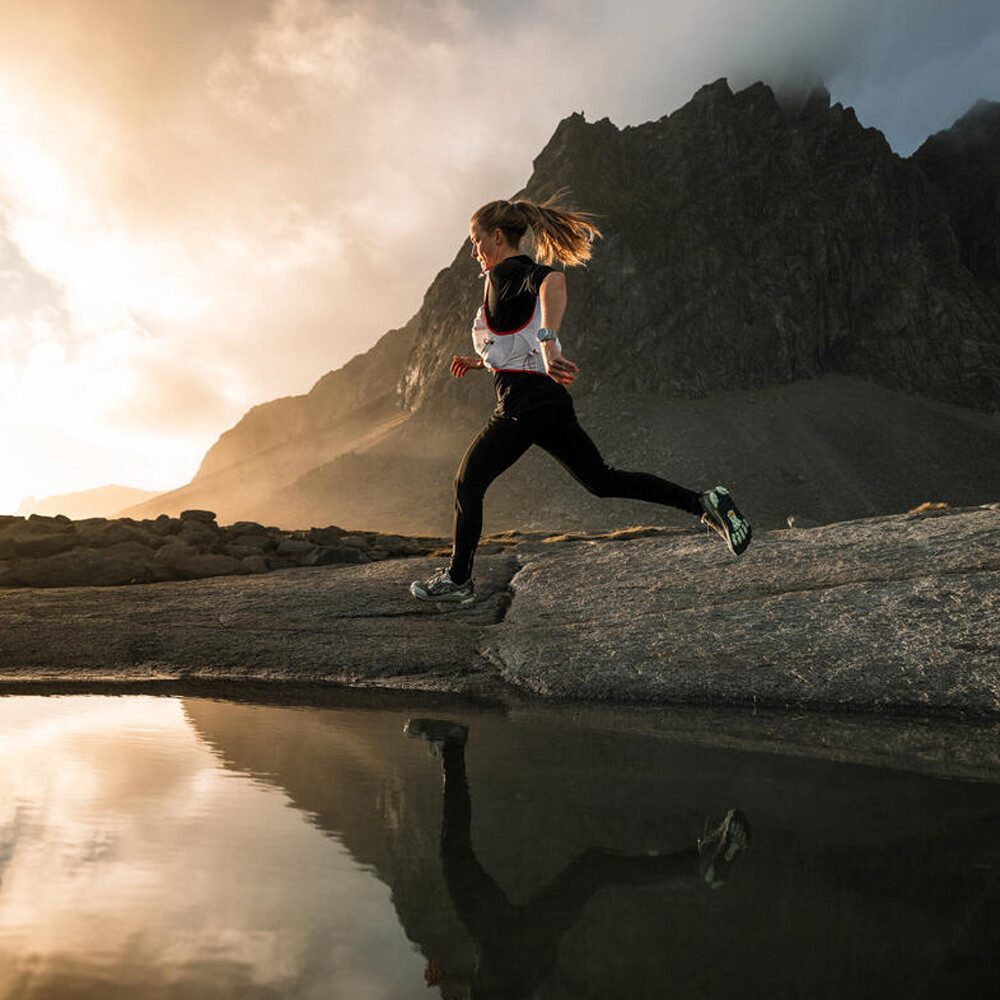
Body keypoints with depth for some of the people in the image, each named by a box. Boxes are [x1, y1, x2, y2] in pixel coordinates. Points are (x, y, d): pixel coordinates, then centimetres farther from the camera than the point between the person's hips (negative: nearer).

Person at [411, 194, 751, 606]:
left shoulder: (506, 272, -10)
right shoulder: (525, 274, 19)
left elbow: (553, 279, -35)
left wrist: (547, 341, -47)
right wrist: (480, 360, 27)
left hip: (524, 403, -9)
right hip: (547, 400, 10)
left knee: (467, 485, 6)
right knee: (604, 480, 12)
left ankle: (457, 580, 19)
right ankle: (704, 503, 5)